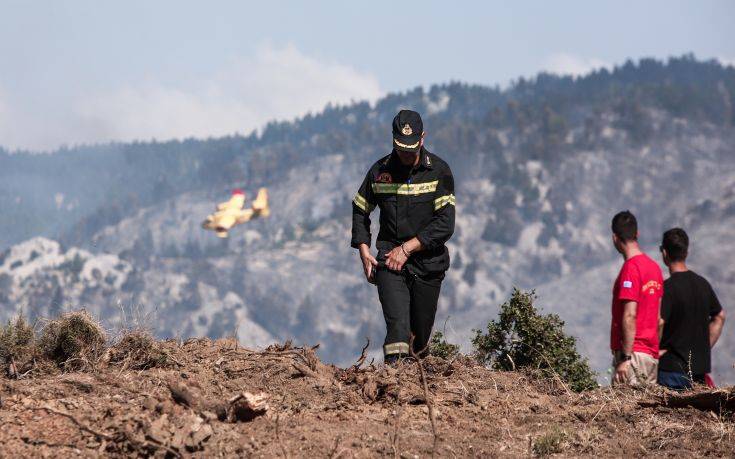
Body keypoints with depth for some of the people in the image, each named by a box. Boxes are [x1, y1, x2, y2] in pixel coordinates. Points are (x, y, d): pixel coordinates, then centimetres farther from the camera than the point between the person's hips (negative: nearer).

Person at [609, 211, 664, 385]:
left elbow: (630, 316, -18)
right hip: (652, 354, 9)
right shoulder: (654, 267, 13)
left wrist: (625, 358, -18)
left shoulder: (630, 268, -13)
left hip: (634, 353, -9)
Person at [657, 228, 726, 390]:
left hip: (673, 367, -7)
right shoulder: (703, 284, 10)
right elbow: (720, 317, 19)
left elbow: (659, 322, -23)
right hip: (701, 365, 7)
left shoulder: (668, 287, -13)